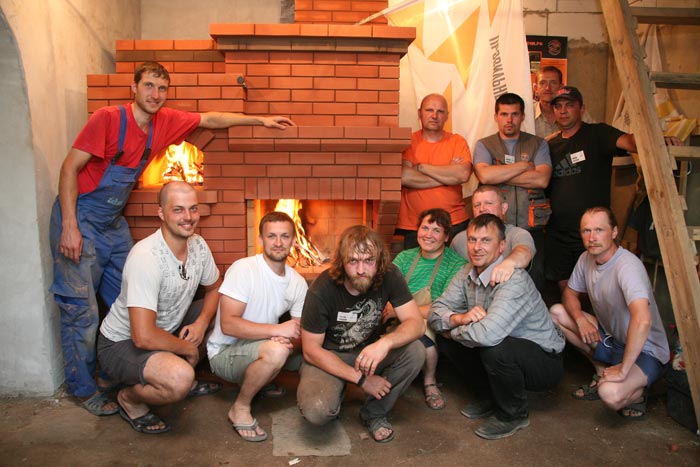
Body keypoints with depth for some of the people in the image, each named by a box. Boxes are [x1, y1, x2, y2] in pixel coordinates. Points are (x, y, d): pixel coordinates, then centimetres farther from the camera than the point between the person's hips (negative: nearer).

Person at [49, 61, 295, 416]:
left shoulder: (165, 121, 0)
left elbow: (210, 119, 11)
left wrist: (260, 120, 11)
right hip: (80, 217, -7)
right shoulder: (108, 119, -18)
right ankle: (83, 388, 11)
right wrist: (70, 227, -22)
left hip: (113, 222, 7)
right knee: (80, 308, -3)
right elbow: (70, 167, -17)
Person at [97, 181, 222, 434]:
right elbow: (143, 337, -35)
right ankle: (130, 399, 0)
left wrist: (201, 323, -10)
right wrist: (188, 348, -18)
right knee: (179, 379, -34)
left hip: (166, 330, 8)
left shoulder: (198, 245, -7)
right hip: (121, 344, -8)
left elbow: (214, 288, 11)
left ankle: (186, 379, 17)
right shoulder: (146, 257, -31)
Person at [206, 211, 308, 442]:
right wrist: (277, 330, -34)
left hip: (261, 346, 7)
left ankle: (261, 381, 13)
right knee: (275, 351, -35)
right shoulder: (243, 269, -19)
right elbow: (228, 324, -27)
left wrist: (290, 340, -24)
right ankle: (240, 408, -10)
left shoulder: (297, 282, 0)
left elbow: (300, 332, 0)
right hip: (224, 353, -7)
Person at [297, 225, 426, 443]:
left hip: (368, 350, 4)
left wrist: (385, 343, -42)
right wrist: (361, 378, -21)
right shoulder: (322, 290, -25)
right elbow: (311, 350, -18)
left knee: (415, 352, -24)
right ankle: (334, 395, 9)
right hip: (327, 357, -3)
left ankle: (374, 413, -1)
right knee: (316, 410, -31)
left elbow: (416, 323, -20)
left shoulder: (389, 276, -17)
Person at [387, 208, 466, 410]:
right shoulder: (404, 257, 11)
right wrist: (388, 308, -23)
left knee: (422, 327, -36)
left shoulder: (457, 264, -5)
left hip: (434, 327, -3)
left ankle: (430, 382, -5)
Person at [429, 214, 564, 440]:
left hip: (544, 361, -7)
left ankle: (513, 414, -4)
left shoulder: (514, 281, -29)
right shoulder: (467, 274, -3)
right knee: (444, 337, -5)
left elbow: (488, 334, -42)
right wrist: (459, 318, -27)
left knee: (495, 348, -35)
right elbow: (435, 312, -4)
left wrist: (453, 332, -22)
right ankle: (489, 397, 15)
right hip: (505, 354, 7)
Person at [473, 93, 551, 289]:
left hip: (531, 229, 1)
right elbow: (484, 176, -12)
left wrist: (498, 175, -7)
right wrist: (524, 165, -4)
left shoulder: (538, 144, 11)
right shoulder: (484, 145, 9)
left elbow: (542, 179, -7)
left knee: (534, 286, 1)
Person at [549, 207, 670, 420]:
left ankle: (636, 391, 4)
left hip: (644, 351, -8)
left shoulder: (628, 266, -29)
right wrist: (580, 319, -13)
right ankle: (601, 370, 9)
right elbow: (569, 293, 10)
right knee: (556, 312, -5)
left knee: (610, 394, -35)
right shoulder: (586, 259, -3)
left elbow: (642, 321, -41)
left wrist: (623, 370, -34)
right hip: (611, 338, 8)